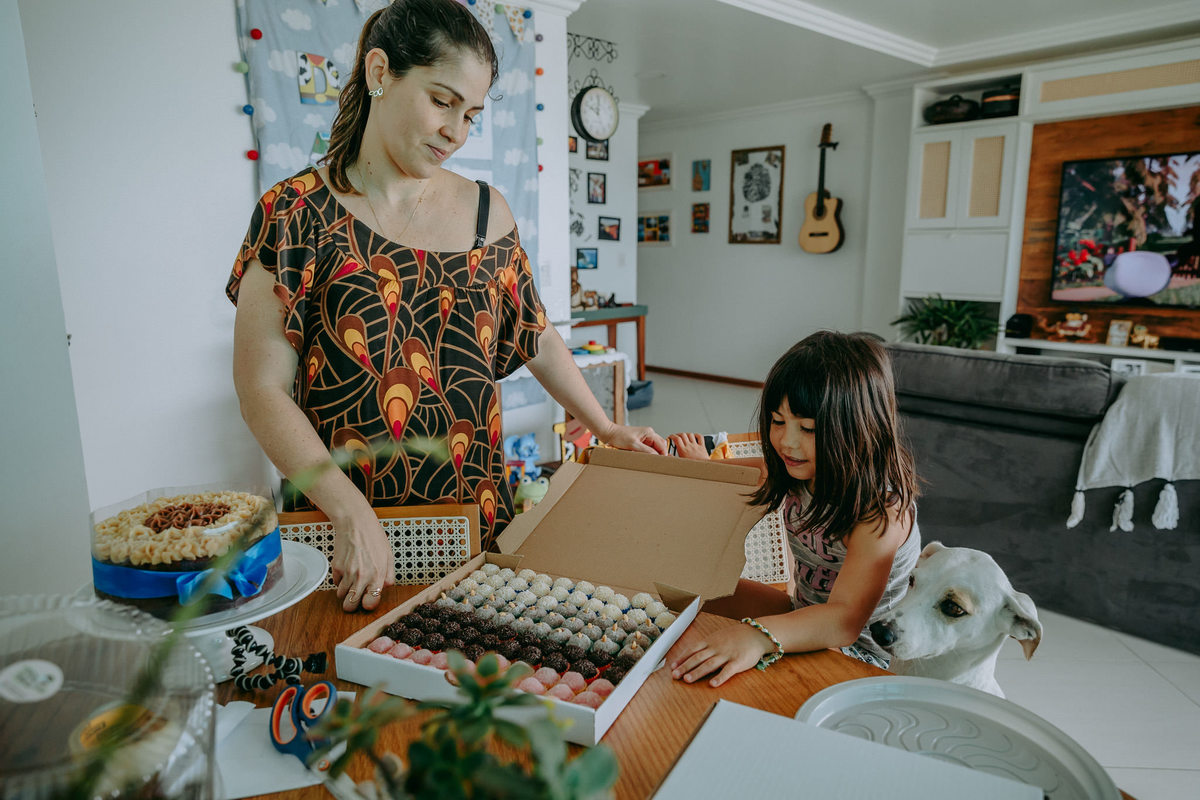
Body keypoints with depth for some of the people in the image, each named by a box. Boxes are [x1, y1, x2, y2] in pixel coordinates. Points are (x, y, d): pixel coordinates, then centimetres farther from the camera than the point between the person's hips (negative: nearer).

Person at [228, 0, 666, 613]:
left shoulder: (486, 210, 5)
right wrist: (351, 514, -21)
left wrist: (607, 429, 12)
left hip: (476, 515, 4)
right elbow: (263, 390, -11)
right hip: (343, 523, -3)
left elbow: (537, 338, 14)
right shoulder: (296, 212, -7)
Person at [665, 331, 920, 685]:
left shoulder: (883, 510, -30)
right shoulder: (798, 471, -7)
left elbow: (844, 620, -43)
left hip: (861, 651, -7)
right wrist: (700, 467, -3)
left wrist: (758, 635, -59)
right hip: (803, 616, 8)